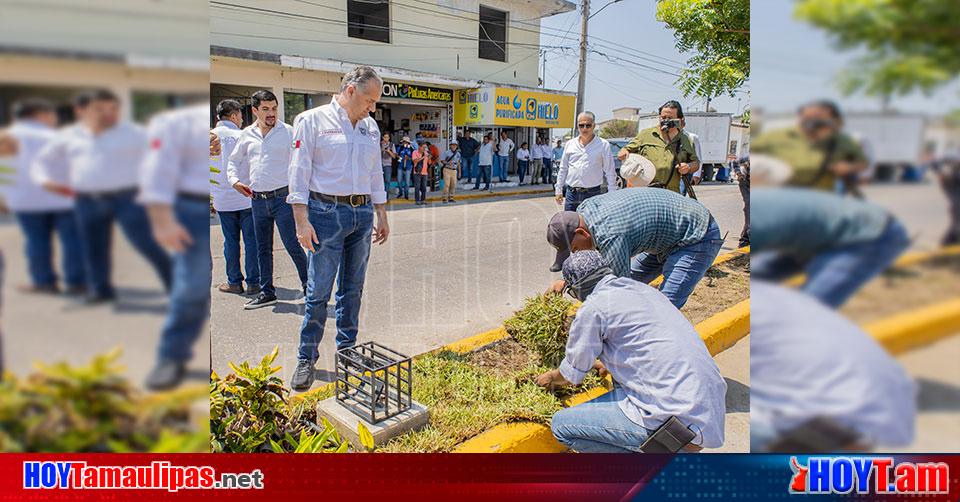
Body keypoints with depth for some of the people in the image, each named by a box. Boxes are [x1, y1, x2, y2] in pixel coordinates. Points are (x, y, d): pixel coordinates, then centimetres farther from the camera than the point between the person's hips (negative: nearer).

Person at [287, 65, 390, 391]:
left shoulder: (370, 127, 14)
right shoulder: (312, 120, -3)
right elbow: (299, 173, -7)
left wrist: (381, 215, 16)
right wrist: (302, 221, -13)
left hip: (363, 214, 5)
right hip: (327, 212, -5)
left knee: (353, 288, 11)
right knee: (319, 291, -3)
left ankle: (347, 351, 24)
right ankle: (306, 358, 10)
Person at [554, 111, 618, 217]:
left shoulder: (603, 145, -1)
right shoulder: (570, 144, 10)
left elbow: (610, 172, 1)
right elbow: (563, 169, 16)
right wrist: (558, 190, 12)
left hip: (592, 194, -3)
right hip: (571, 193, 3)